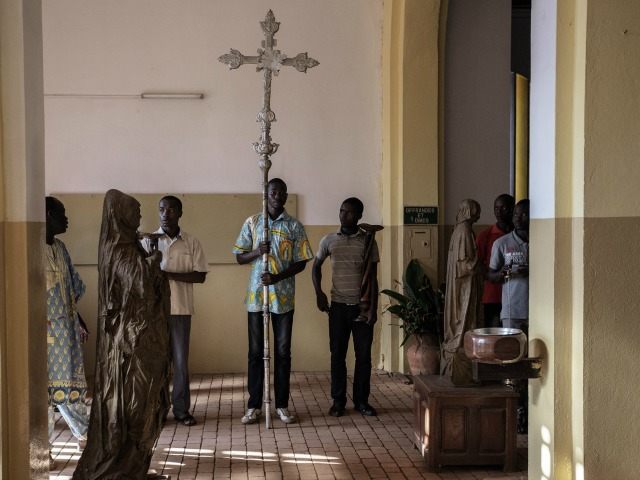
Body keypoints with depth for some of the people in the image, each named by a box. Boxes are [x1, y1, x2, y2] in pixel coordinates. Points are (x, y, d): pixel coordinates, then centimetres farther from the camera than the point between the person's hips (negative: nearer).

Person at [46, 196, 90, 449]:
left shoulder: (59, 247, 12)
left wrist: (80, 323, 20)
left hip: (67, 327, 7)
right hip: (44, 328, -7)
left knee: (71, 383, 14)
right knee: (44, 384, -1)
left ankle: (84, 435, 23)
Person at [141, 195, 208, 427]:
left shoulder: (191, 242, 3)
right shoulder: (149, 240, 2)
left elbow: (200, 276, -3)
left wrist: (170, 274, -13)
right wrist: (151, 249, -16)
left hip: (181, 309, 0)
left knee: (181, 361, 4)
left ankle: (181, 409, 12)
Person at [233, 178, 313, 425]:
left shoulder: (294, 226, 2)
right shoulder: (252, 222, 5)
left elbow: (301, 262, 1)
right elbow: (240, 257, 7)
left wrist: (277, 277, -15)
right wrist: (257, 251, -14)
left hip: (283, 296, 0)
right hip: (256, 295, 1)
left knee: (283, 351, 4)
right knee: (256, 351, 4)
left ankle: (282, 405, 13)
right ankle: (254, 406, 11)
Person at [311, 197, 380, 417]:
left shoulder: (368, 241, -1)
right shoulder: (329, 240, 1)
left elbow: (373, 277, 0)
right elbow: (316, 266, 15)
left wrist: (373, 308, -6)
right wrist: (319, 293, 1)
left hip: (362, 305, 0)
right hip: (338, 305, 1)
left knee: (364, 354, 4)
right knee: (337, 354, 3)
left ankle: (362, 400, 16)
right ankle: (338, 400, 14)